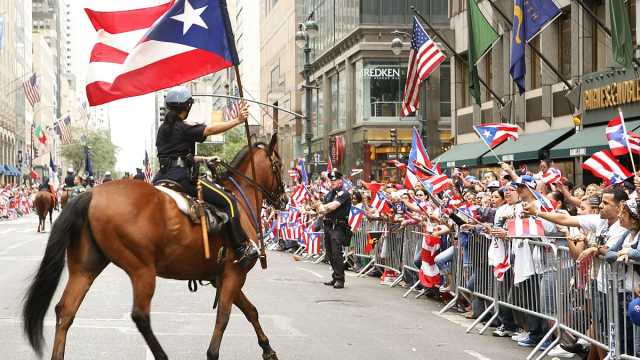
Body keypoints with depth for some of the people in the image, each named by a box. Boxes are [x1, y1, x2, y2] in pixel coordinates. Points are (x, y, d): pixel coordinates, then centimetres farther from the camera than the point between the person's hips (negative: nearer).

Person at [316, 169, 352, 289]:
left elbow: (333, 206, -19)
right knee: (330, 254, 10)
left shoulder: (344, 194, -6)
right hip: (328, 225, 8)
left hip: (338, 227, -8)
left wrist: (324, 207, -2)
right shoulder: (329, 194, 17)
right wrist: (328, 209, -11)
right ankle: (335, 278, 19)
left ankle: (340, 280, -10)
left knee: (336, 254, -12)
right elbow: (320, 209, 10)